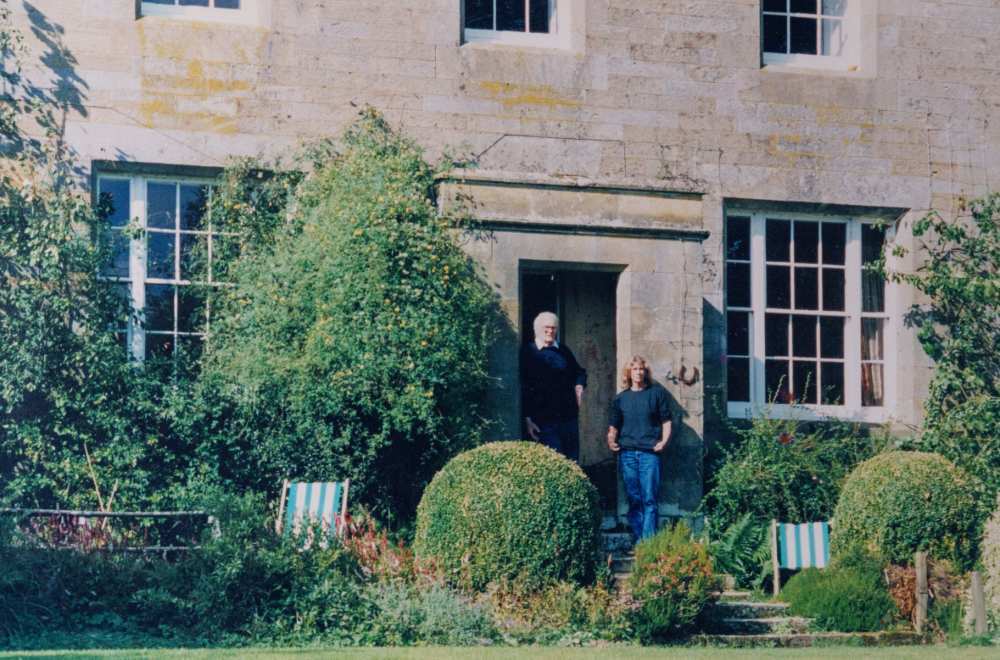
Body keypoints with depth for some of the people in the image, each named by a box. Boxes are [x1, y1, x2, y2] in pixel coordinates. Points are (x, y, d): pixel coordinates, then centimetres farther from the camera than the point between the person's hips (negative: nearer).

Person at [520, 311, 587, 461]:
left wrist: (579, 385, 6)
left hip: (569, 417, 5)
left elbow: (579, 372, 29)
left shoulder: (563, 351, 14)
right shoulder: (527, 353, 0)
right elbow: (522, 390, -3)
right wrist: (527, 419, -9)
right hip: (544, 420, -5)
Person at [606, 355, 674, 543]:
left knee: (649, 499, -8)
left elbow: (666, 420, 7)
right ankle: (637, 540, 9)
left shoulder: (657, 393, 7)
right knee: (633, 499, 5)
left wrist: (664, 441, -6)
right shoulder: (621, 398, 15)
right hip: (627, 453, 3)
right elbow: (613, 425, 18)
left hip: (649, 452, -3)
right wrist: (611, 441, 0)